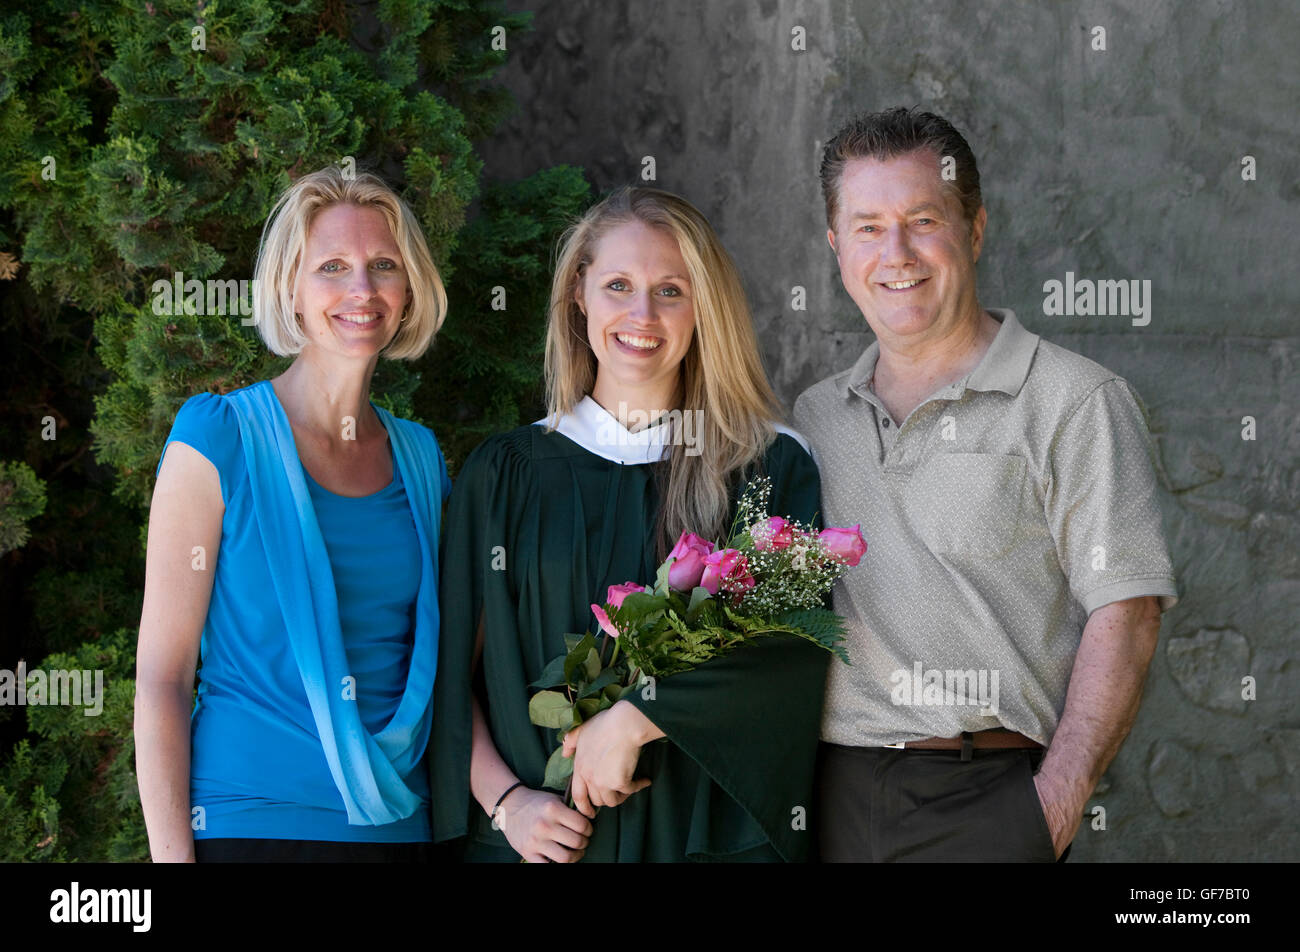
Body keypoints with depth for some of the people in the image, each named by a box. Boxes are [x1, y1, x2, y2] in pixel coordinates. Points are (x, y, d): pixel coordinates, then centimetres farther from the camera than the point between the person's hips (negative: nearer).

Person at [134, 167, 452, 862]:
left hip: (401, 826, 5)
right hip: (250, 826, -5)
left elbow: (444, 663, 11)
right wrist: (172, 855, -15)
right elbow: (160, 675, -9)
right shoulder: (219, 439, -7)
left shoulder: (421, 458, 8)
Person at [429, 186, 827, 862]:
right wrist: (505, 801, -11)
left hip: (709, 833, -1)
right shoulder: (502, 474, 3)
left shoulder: (773, 469, -1)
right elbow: (451, 667, 2)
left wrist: (633, 721, -18)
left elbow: (792, 643, -12)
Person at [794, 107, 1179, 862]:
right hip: (832, 797, 4)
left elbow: (1125, 615, -9)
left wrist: (1057, 801, -17)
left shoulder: (1075, 402, -2)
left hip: (984, 800, -4)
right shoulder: (815, 417, 14)